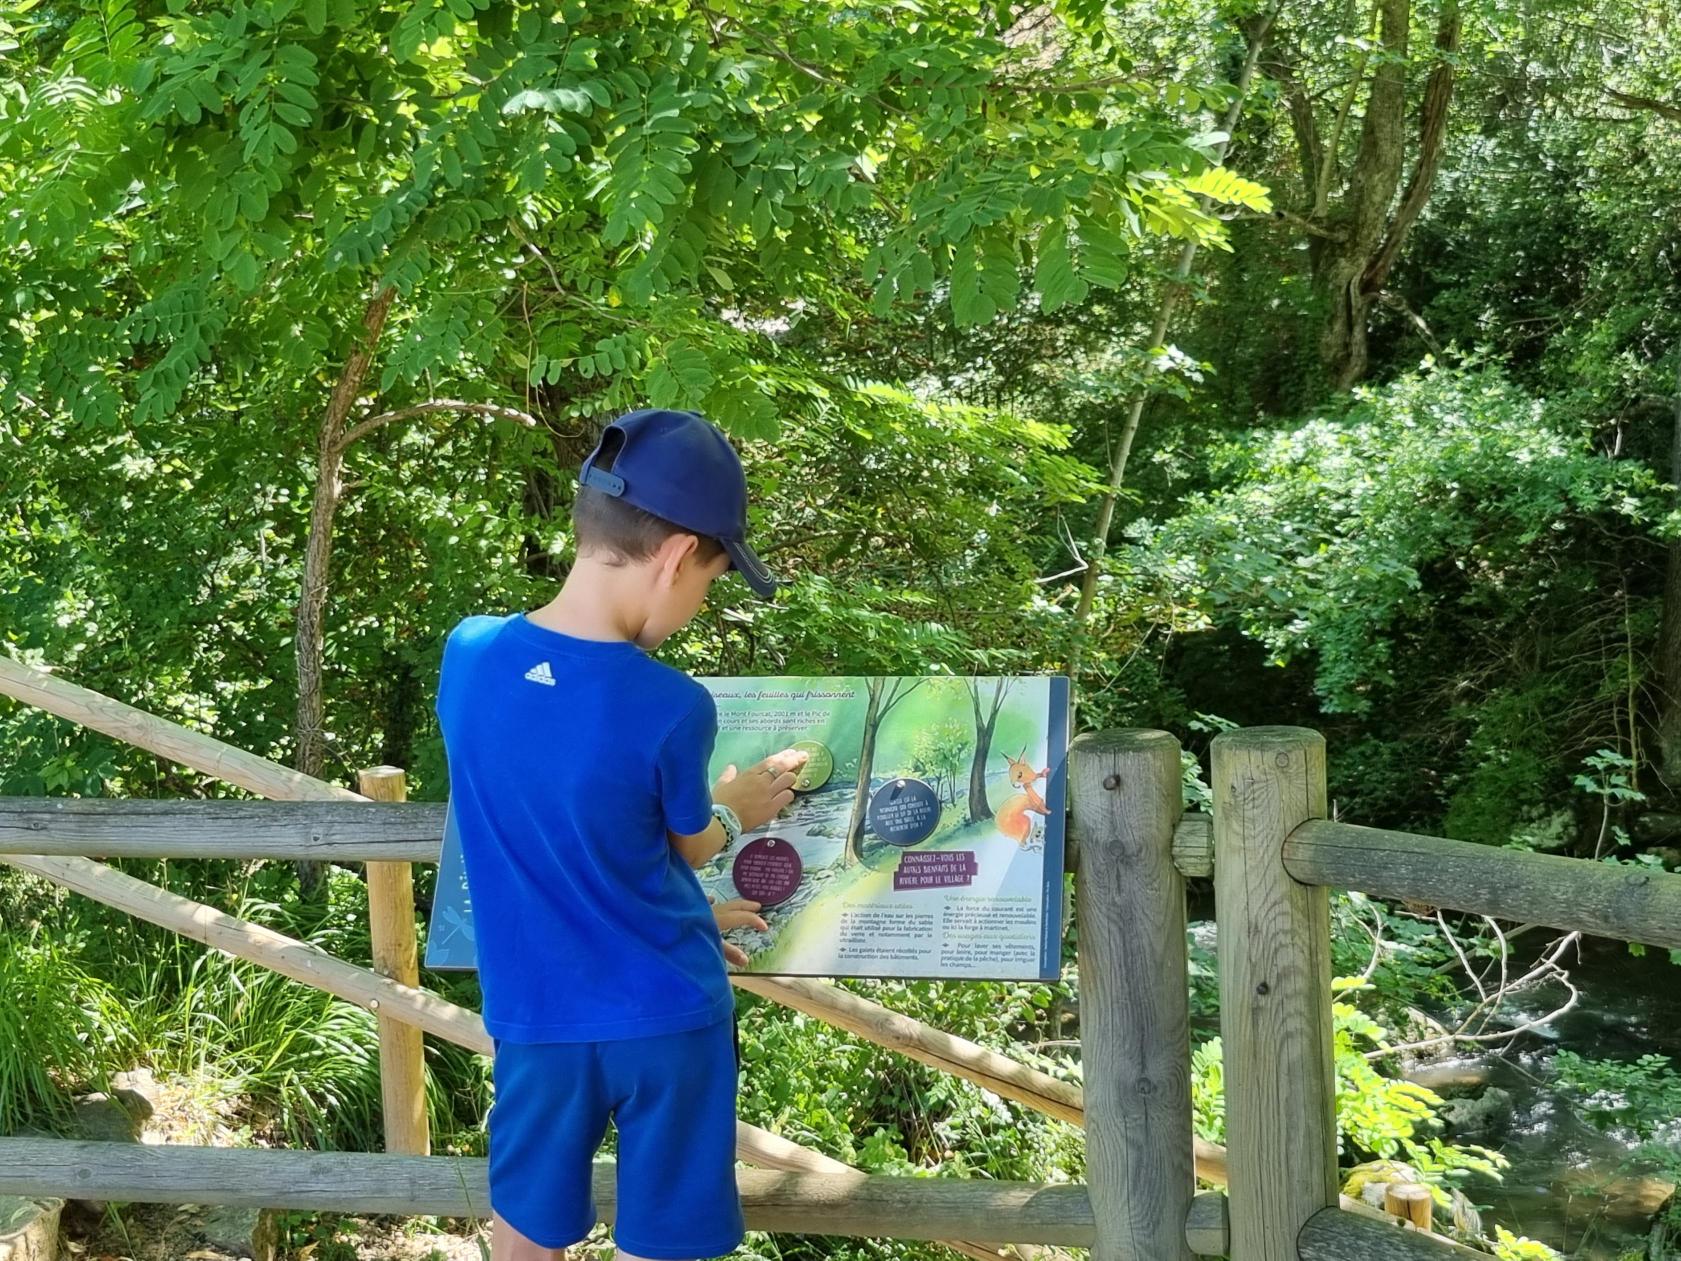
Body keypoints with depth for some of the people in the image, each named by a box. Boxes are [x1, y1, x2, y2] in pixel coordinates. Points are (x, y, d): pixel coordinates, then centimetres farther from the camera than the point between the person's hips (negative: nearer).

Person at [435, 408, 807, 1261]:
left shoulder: (465, 658, -10)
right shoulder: (671, 710, -24)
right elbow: (687, 849, -4)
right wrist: (735, 811, 20)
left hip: (537, 1015, 4)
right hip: (665, 1018, -3)